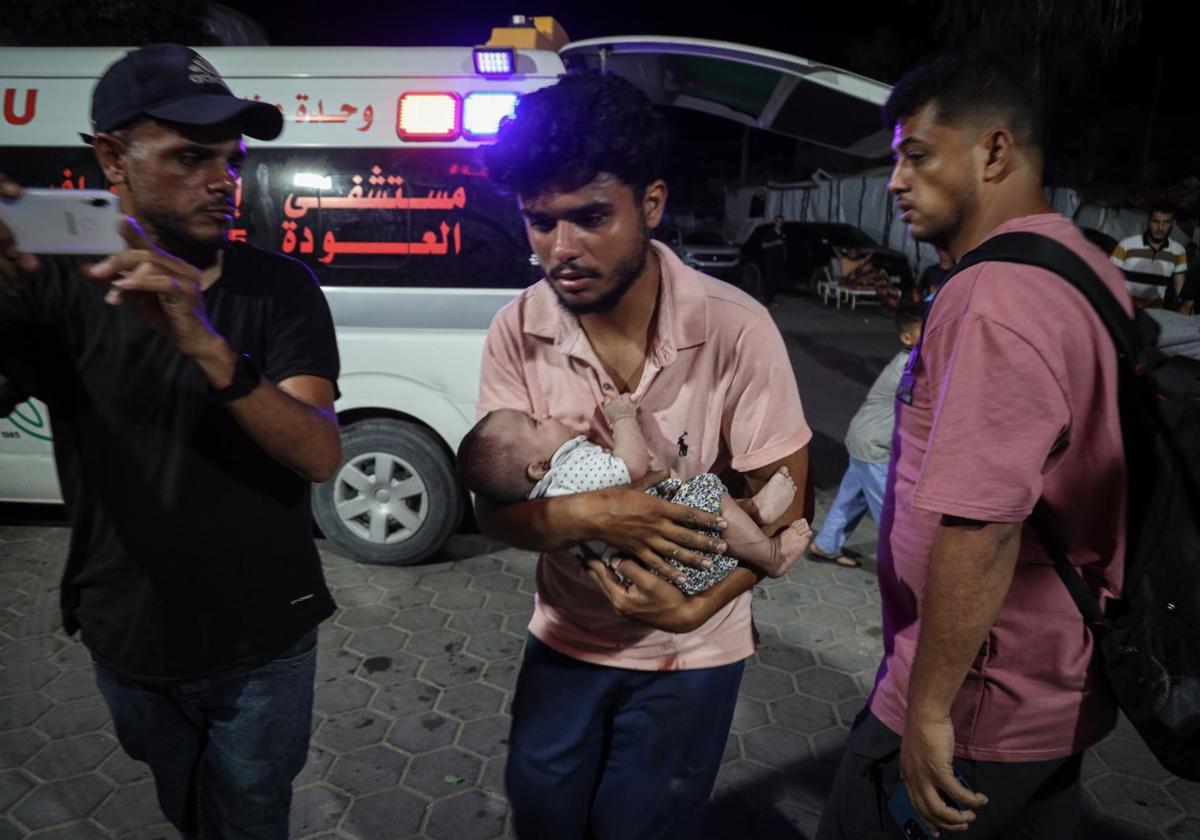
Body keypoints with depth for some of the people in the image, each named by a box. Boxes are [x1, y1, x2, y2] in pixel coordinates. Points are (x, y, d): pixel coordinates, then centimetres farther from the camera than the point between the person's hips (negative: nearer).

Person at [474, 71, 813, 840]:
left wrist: (695, 606, -29)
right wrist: (591, 513, -32)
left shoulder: (735, 328, -23)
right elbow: (494, 507, -12)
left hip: (688, 655, -2)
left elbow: (784, 506, -14)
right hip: (563, 639, 3)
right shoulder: (517, 332, -16)